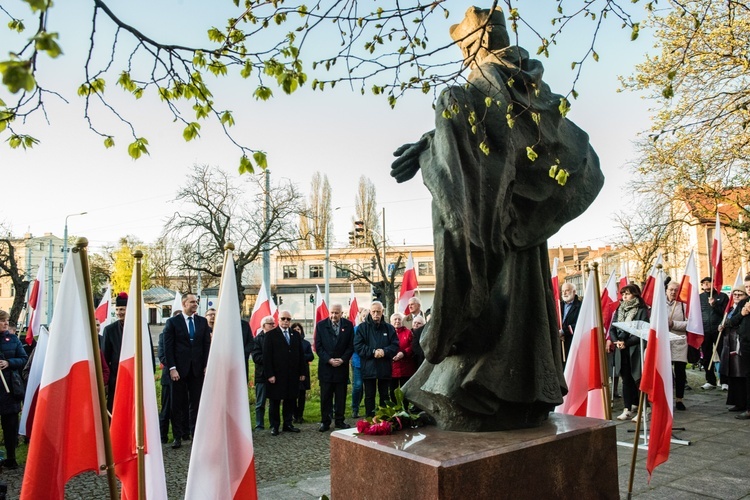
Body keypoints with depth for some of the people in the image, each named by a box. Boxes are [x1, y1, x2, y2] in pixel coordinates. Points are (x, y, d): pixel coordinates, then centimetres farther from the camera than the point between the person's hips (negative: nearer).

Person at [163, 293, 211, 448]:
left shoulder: (202, 321, 8)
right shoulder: (173, 322, 0)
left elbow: (207, 345, 8)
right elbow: (168, 347, -3)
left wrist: (207, 366, 1)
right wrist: (172, 368, -10)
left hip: (198, 369, 2)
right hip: (179, 369, -2)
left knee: (196, 403, 6)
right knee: (178, 404, 4)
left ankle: (195, 433, 14)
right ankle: (178, 436, 12)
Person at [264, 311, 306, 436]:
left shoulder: (296, 335, 11)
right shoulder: (271, 335, -3)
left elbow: (301, 354, 11)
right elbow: (267, 356, -8)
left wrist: (302, 372, 6)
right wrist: (269, 374, -13)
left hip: (293, 375, 4)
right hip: (277, 375, -4)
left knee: (290, 400, 8)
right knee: (275, 402, 5)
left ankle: (288, 424, 19)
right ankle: (274, 426, 15)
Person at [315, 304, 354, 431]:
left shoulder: (348, 325, 1)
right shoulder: (321, 325, -2)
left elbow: (351, 346, 1)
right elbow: (318, 346, -3)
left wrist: (342, 360, -11)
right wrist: (329, 360, -12)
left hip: (342, 366, 1)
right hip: (325, 366, -1)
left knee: (341, 396, 7)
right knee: (326, 396, 4)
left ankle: (339, 420, 17)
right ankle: (325, 421, 12)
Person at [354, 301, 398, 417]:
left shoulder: (389, 328, 7)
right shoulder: (362, 327, 1)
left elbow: (395, 345, 1)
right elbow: (358, 346, -7)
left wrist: (384, 351, -17)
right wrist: (373, 352, -17)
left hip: (385, 368, 2)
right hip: (368, 368, -2)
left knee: (385, 395, 11)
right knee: (369, 396, 5)